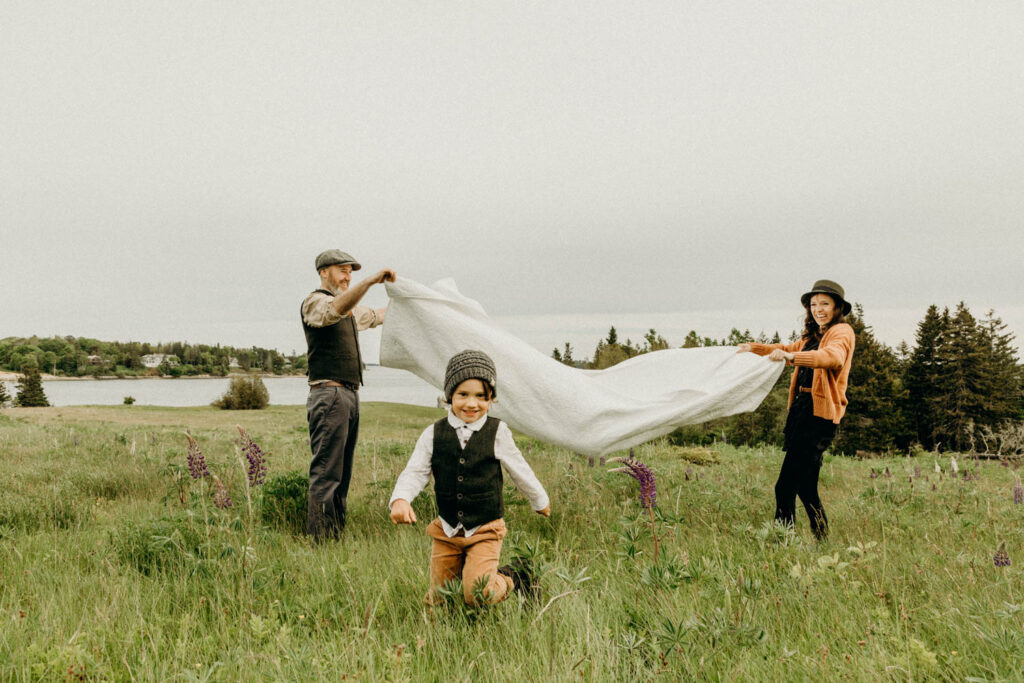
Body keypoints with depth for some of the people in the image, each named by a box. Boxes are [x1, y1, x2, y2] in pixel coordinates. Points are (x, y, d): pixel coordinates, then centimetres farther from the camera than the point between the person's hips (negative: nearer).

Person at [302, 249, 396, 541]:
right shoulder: (315, 302, -5)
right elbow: (338, 308, -28)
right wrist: (372, 280, -37)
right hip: (329, 394, -9)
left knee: (342, 474, 9)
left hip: (349, 395, 10)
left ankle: (336, 536, 12)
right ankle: (319, 541, -14)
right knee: (326, 473, -13)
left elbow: (375, 315, 43)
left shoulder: (352, 310, 24)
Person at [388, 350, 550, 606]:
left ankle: (510, 581, 13)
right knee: (437, 601, 10)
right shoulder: (433, 434, -3)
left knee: (479, 593, -19)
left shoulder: (498, 432, -6)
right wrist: (400, 499, -25)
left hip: (485, 530, -3)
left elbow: (519, 470, 8)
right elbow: (415, 471, -4)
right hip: (447, 531, 3)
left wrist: (540, 501, 22)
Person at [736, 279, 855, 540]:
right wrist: (754, 348, 36)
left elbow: (833, 357, -26)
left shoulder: (842, 332, -4)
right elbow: (788, 350, 41)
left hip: (819, 412, -8)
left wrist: (790, 356, -38)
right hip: (801, 408, 8)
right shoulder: (812, 336, 23)